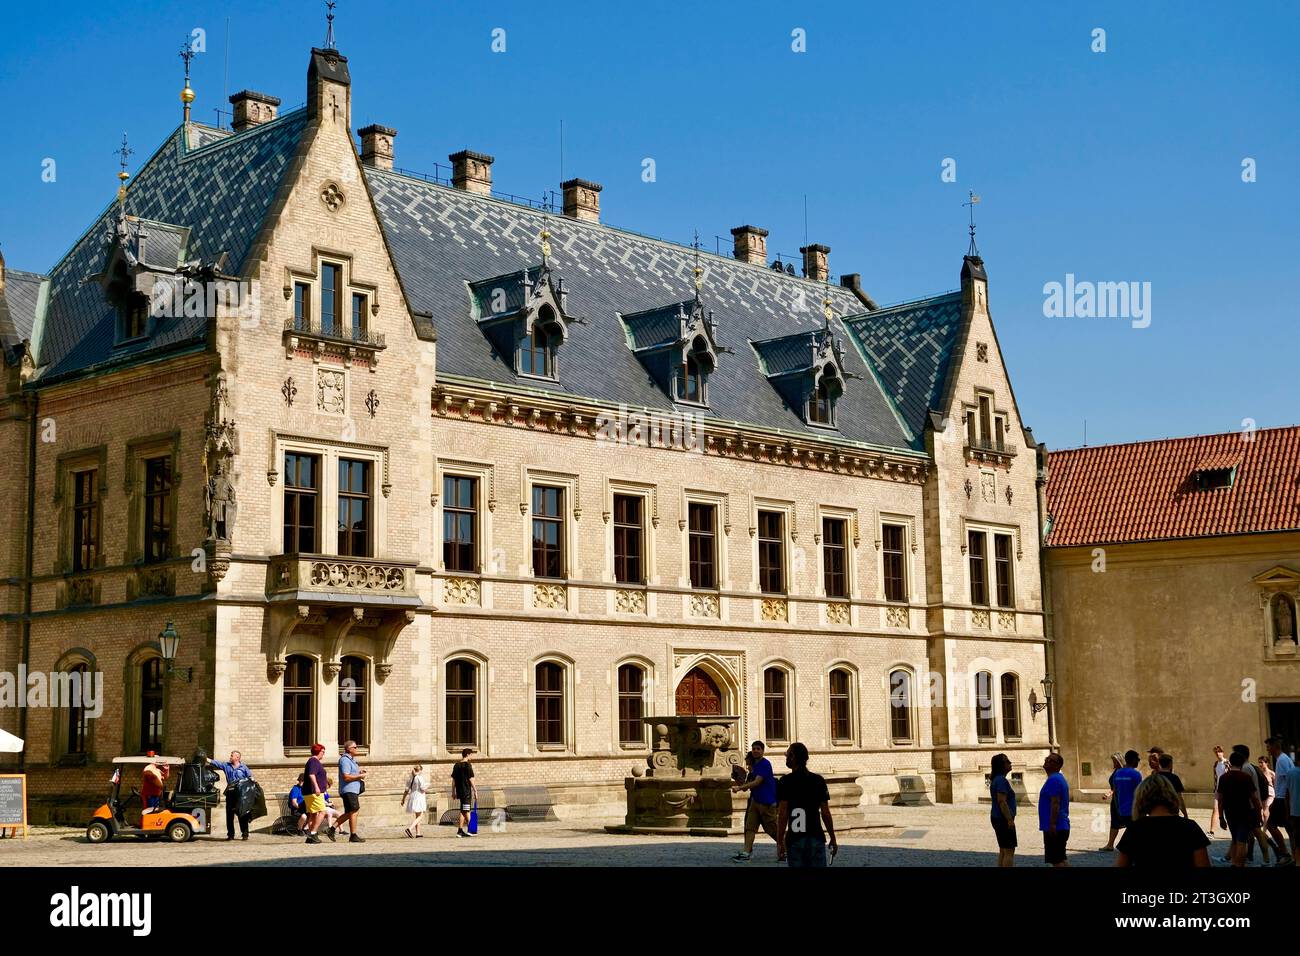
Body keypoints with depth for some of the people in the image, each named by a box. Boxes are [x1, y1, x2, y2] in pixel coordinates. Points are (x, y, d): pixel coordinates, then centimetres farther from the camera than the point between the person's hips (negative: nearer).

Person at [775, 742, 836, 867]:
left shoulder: (785, 782, -4)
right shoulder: (819, 780, 3)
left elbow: (782, 814, -9)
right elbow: (825, 813, 3)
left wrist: (779, 842, -7)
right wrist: (833, 839, 11)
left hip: (794, 839, -2)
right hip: (816, 838, 2)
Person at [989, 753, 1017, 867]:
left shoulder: (996, 779, 14)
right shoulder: (1002, 780, -17)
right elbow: (1002, 802, -23)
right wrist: (1010, 820, -23)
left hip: (997, 818, 10)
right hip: (1003, 819, -10)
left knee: (1003, 850, 14)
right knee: (1009, 851, -8)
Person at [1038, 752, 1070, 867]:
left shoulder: (1053, 780, -16)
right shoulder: (1060, 778, 18)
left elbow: (1055, 804, -23)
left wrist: (1052, 825, -25)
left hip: (1054, 828, -11)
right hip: (1062, 827, 11)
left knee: (1057, 861, -9)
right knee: (1061, 860, 15)